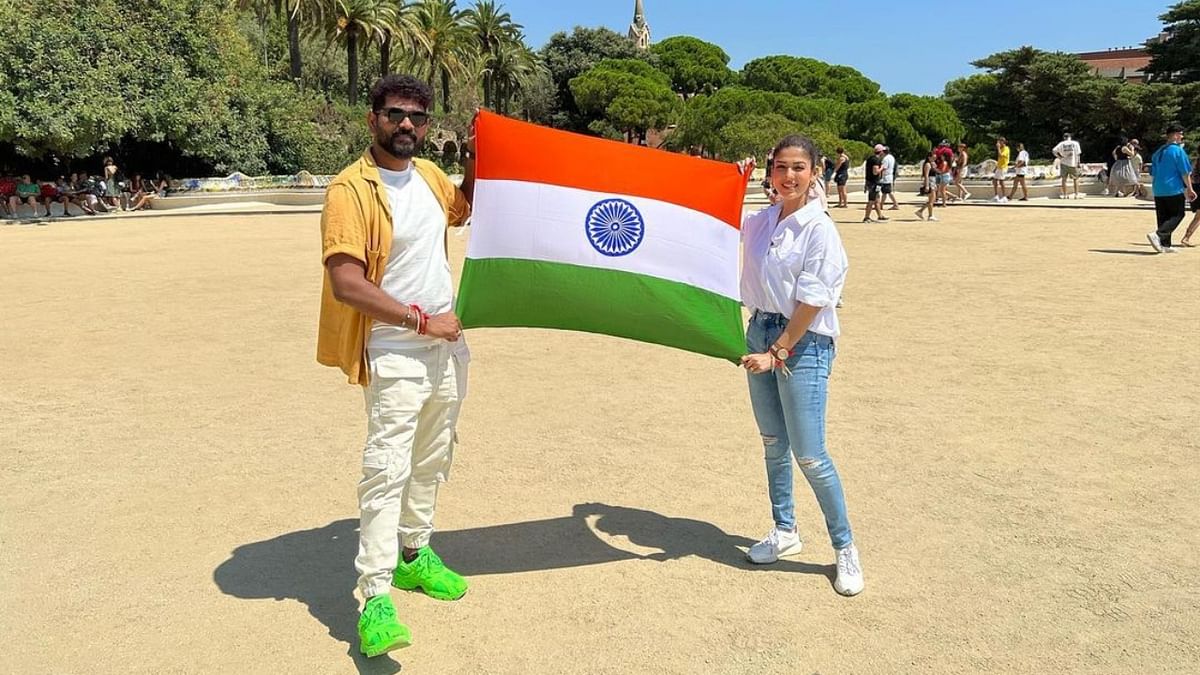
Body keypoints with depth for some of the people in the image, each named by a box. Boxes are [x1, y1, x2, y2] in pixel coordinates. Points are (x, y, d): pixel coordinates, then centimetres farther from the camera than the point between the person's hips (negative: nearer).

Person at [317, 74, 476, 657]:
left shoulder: (429, 173, 6)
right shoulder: (351, 189, -16)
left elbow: (463, 210, 29)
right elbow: (346, 284, -24)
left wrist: (475, 166, 11)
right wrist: (421, 320, -20)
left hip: (446, 344, 8)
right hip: (394, 353, -8)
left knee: (432, 460, 17)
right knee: (387, 468, -10)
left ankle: (415, 553, 34)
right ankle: (375, 597, -3)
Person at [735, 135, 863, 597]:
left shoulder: (819, 229, -12)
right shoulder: (758, 222, 6)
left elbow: (810, 302, -15)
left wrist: (777, 352, -16)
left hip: (803, 342, -6)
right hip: (760, 331, 6)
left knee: (809, 455, -5)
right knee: (773, 443, 15)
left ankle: (845, 547, 13)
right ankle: (785, 531, 33)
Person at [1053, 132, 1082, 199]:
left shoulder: (1061, 144, 0)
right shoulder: (1075, 143, -1)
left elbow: (1054, 151, -10)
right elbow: (1078, 154, -2)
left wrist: (1060, 157, -2)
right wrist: (1078, 163, 5)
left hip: (1064, 163, 0)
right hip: (1073, 163, 0)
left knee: (1063, 179, 8)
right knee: (1075, 179, 12)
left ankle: (1064, 195, 6)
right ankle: (1076, 194, 9)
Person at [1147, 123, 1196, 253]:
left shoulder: (1158, 152, 13)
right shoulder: (1178, 150, -9)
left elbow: (1153, 172, 18)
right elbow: (1185, 172, -9)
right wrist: (1189, 189, -2)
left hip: (1158, 191, 7)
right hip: (1174, 190, -7)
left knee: (1163, 218, 10)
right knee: (1177, 216, 1)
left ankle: (1165, 245, 10)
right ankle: (1158, 235, -18)